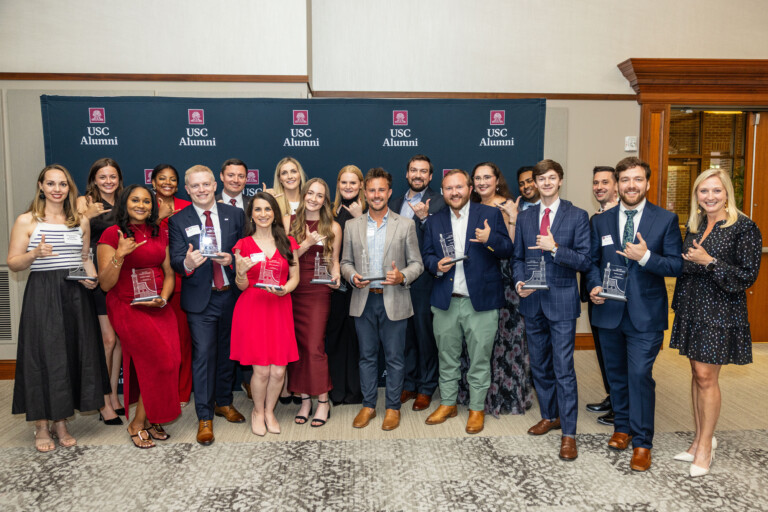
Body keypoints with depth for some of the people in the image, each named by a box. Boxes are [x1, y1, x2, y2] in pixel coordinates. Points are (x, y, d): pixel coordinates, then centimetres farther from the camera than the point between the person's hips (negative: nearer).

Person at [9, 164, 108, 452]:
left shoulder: (81, 221, 11)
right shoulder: (26, 221, 0)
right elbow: (13, 263, -1)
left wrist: (92, 277, 0)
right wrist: (35, 253, -19)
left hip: (76, 296, 4)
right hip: (41, 297, -3)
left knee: (73, 356, 5)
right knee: (42, 358, 0)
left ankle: (61, 423, 20)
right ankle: (41, 427, 14)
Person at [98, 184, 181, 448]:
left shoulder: (159, 233, 11)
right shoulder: (112, 234, -4)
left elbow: (168, 272, 13)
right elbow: (105, 284, -8)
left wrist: (163, 297, -5)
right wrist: (120, 255, -22)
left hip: (158, 307, 5)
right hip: (127, 307, -5)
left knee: (170, 360, -7)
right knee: (161, 360, -13)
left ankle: (148, 419, 13)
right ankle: (138, 424, 8)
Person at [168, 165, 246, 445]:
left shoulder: (235, 214, 5)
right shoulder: (178, 221, 1)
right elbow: (175, 260, -6)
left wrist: (232, 259, -16)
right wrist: (187, 263, -28)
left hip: (230, 295, 2)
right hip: (200, 298, -2)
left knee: (227, 351, 14)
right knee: (203, 354, -3)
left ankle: (224, 402, 33)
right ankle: (205, 417, 8)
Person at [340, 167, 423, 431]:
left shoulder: (405, 225, 2)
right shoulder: (352, 226, 8)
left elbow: (417, 263, 2)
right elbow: (346, 262, 11)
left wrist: (402, 277, -18)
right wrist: (352, 276, -10)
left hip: (393, 301, -2)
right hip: (363, 301, 2)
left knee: (395, 357, 6)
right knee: (367, 356, 12)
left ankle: (393, 407, 21)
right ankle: (368, 405, 26)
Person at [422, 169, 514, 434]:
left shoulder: (490, 214, 1)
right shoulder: (435, 221, 11)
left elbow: (508, 251, -1)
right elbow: (427, 255, 12)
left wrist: (491, 239, -20)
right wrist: (437, 265, -9)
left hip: (480, 301, -3)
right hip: (445, 301, 3)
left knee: (480, 359, 6)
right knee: (447, 357, 14)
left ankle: (477, 408, 22)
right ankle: (447, 403, 31)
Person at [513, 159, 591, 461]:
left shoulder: (577, 217, -2)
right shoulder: (524, 218, 10)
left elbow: (585, 261, -6)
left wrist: (555, 248, -19)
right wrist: (519, 283, -6)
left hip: (561, 301, -4)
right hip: (532, 301, 5)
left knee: (563, 369, -3)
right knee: (539, 366, 15)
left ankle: (568, 434, 7)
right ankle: (550, 416, 33)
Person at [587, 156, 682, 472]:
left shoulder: (666, 220, -1)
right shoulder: (601, 221, 7)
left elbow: (677, 266, -4)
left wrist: (646, 256, -21)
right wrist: (594, 286, -8)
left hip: (645, 314, -3)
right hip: (609, 312, 3)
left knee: (640, 375, -5)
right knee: (616, 374, 15)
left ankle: (642, 442, 11)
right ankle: (622, 427, 33)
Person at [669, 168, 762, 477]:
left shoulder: (744, 228, -9)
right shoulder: (694, 226, 10)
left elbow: (748, 276, -11)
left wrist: (709, 262, -19)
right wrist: (679, 306, 15)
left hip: (720, 310, -6)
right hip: (691, 308, 6)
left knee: (706, 376, -4)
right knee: (697, 374, 11)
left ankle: (705, 446, 11)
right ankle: (700, 439, 23)